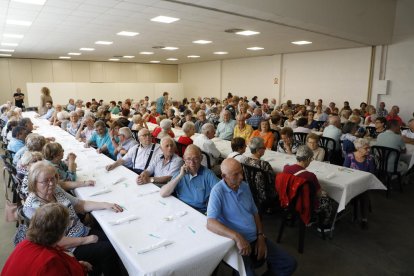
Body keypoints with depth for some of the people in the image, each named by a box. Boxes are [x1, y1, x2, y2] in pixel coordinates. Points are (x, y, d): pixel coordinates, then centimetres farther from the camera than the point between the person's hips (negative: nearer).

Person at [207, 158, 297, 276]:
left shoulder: (245, 186, 7)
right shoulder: (218, 191, -16)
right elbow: (210, 223, -26)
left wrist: (261, 236, 2)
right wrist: (237, 237, -35)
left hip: (255, 239, 6)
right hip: (236, 242, -6)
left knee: (290, 264, 1)